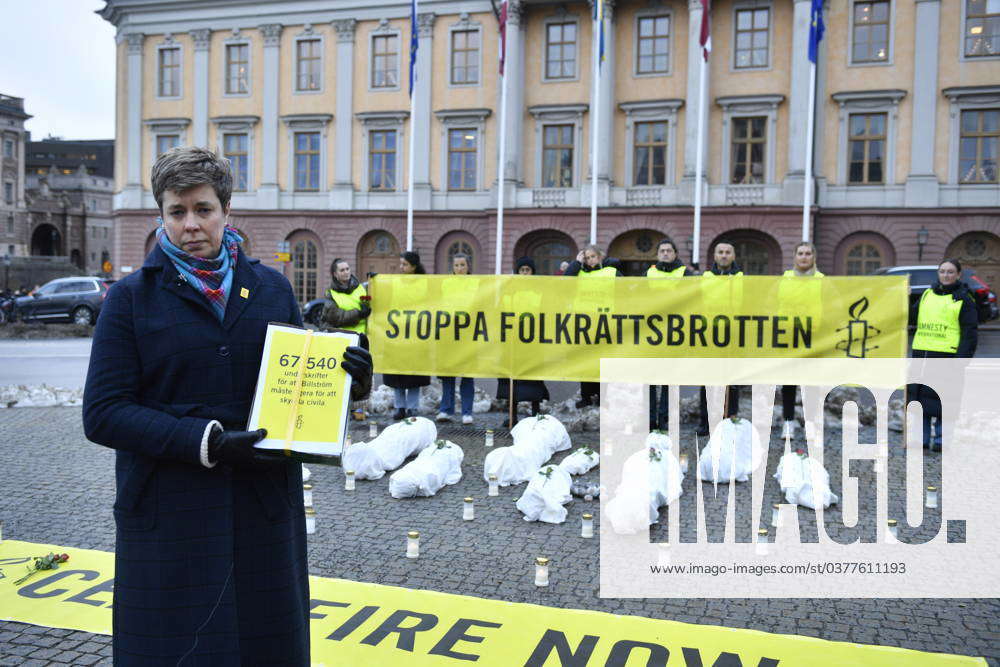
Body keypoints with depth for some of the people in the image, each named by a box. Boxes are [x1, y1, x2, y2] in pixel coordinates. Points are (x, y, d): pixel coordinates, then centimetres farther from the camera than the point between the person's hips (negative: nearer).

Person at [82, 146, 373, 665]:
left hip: (264, 509, 3)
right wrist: (208, 442, -19)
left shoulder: (271, 287, 8)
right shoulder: (131, 297, 0)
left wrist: (349, 382, -9)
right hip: (169, 517, -2)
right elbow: (103, 413, -8)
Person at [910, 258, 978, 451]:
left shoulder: (963, 299, 0)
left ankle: (941, 439, 10)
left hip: (947, 356, -5)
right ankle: (922, 438, 16)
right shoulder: (927, 294, 15)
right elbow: (914, 318, 27)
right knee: (919, 397, 7)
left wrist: (962, 359, -11)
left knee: (943, 399, -1)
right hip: (921, 354, 5)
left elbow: (970, 333, -5)